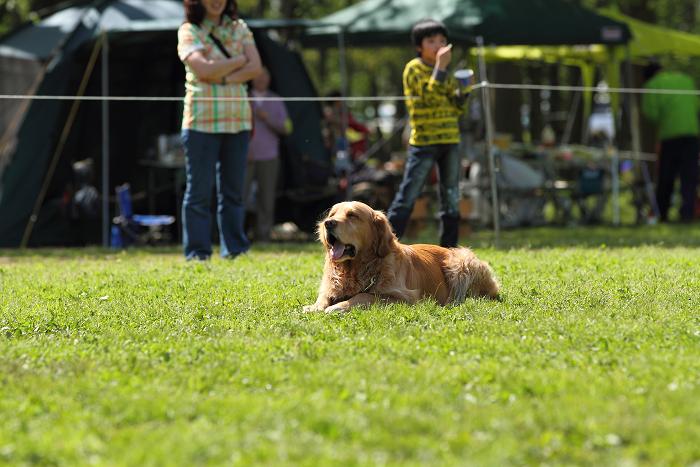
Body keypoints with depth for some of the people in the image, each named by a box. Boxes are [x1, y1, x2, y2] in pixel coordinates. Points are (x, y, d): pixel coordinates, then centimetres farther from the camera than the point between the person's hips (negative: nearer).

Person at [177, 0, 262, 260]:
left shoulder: (239, 29, 12)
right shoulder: (189, 31, -1)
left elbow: (255, 67, -1)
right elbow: (204, 69, -16)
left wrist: (222, 77, -13)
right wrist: (240, 60, -6)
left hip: (238, 119, 4)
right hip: (202, 119, -4)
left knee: (234, 188, 7)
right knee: (200, 189, -3)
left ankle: (235, 248, 13)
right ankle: (197, 252, 1)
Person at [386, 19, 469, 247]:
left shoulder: (445, 72, 14)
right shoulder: (413, 69, -4)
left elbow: (456, 109, 16)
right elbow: (429, 97, -18)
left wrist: (463, 91, -2)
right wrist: (440, 67, -20)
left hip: (449, 141, 6)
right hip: (424, 142, -6)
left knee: (451, 199, 7)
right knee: (407, 196, -10)